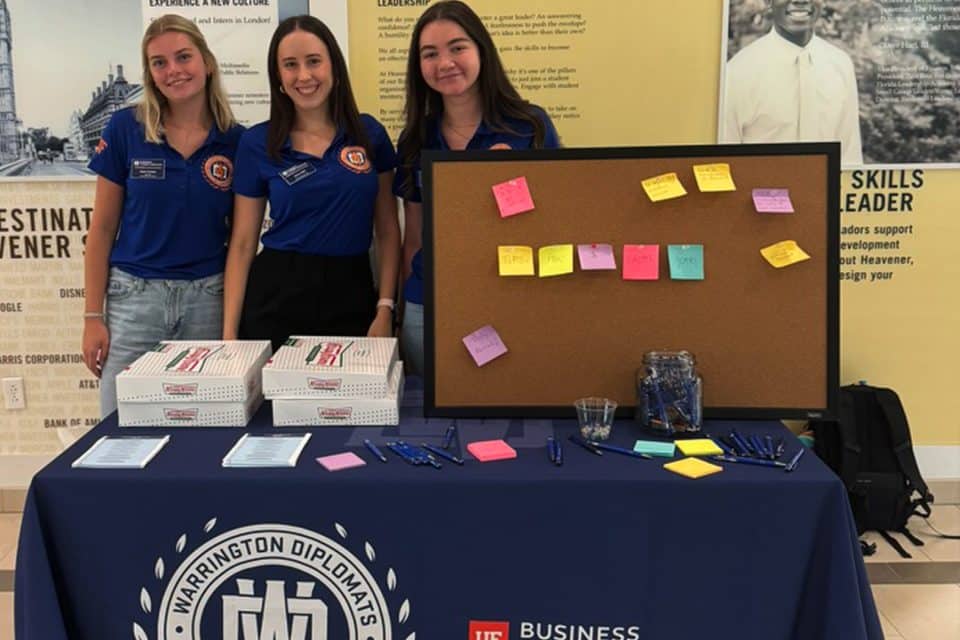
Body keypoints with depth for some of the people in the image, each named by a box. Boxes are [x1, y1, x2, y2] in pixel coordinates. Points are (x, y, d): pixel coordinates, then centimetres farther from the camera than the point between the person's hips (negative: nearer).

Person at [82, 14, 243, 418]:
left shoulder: (235, 140, 1)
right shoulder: (125, 128, -2)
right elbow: (103, 228, 2)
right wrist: (93, 316, -1)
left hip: (208, 300, 1)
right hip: (134, 297, -1)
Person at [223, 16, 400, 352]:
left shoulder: (370, 133, 2)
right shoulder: (257, 143, 0)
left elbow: (388, 229, 5)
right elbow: (242, 243, 1)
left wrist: (385, 307, -4)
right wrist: (229, 330, -5)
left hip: (352, 294, 1)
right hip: (277, 294, -1)